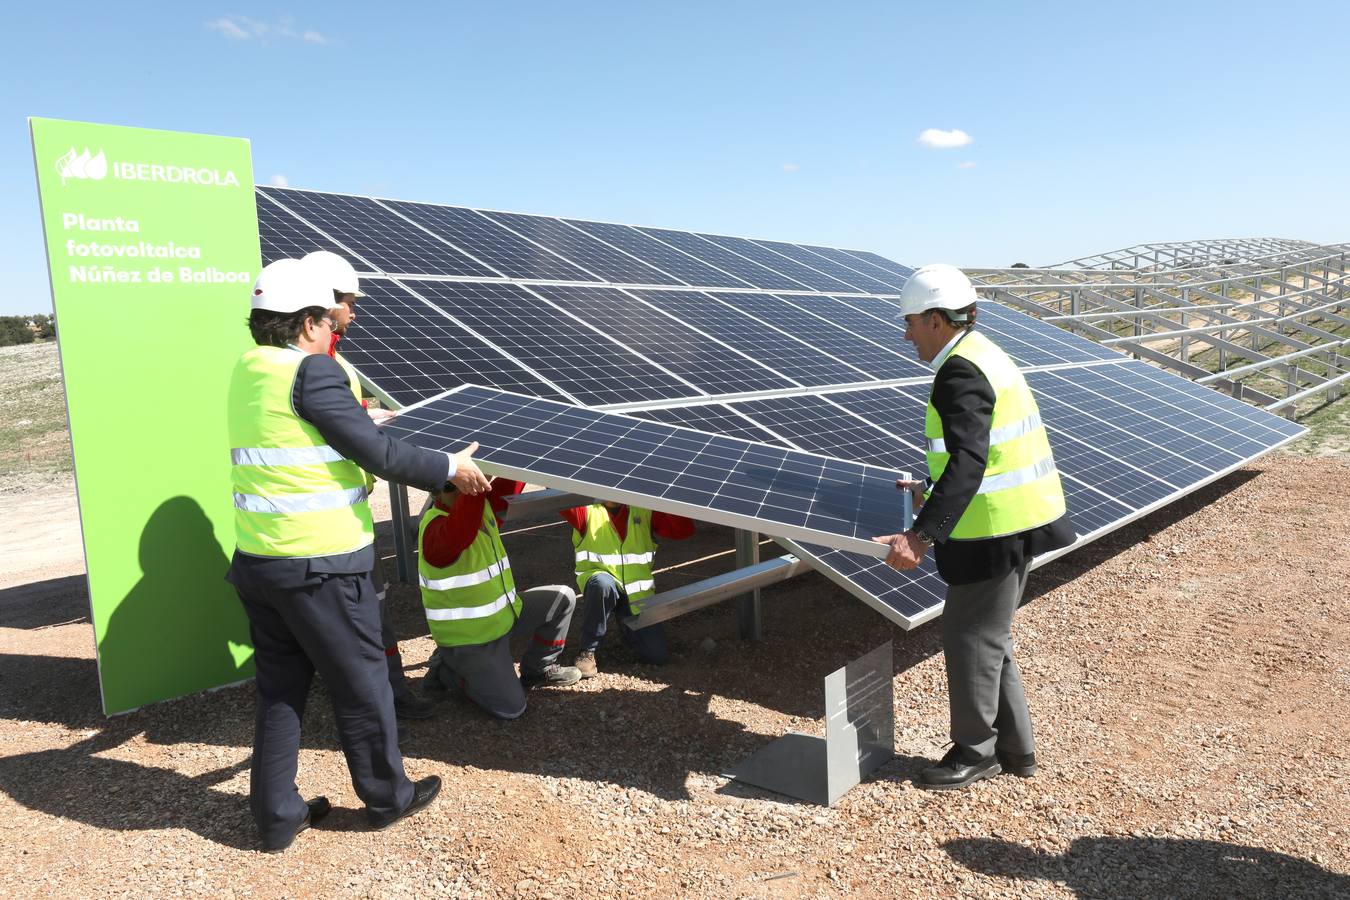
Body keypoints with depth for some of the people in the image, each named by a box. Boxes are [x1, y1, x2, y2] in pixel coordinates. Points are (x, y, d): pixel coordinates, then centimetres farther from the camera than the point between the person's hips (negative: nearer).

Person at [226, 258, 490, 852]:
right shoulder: (312, 371, -16)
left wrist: (362, 419, 40)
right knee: (361, 685, 10)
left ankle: (277, 816, 28)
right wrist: (449, 469, -4)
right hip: (320, 565, -8)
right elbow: (376, 455, -16)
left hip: (257, 560, 8)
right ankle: (387, 798, 28)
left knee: (280, 688, 18)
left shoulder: (247, 370, 9)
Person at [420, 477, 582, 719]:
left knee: (563, 598, 2)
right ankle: (446, 670, 12)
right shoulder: (435, 529, -30)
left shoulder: (483, 505, -3)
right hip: (468, 639, -8)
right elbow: (461, 532, -52)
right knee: (511, 708, -10)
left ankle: (537, 670, 19)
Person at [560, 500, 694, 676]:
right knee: (602, 584, -41)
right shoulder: (588, 510, -6)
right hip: (601, 583, -2)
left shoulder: (644, 511, 3)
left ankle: (627, 627, 26)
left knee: (658, 655, -8)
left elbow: (684, 529, -3)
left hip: (638, 593, 3)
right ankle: (587, 652, -20)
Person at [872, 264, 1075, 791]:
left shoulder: (960, 373, -19)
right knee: (987, 636, 19)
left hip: (997, 530, -11)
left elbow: (968, 463, -31)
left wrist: (922, 536, -36)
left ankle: (975, 752, 20)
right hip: (1015, 521, 11)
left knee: (969, 636, 3)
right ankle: (1014, 749, 31)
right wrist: (935, 491, 33)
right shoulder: (982, 356, 14)